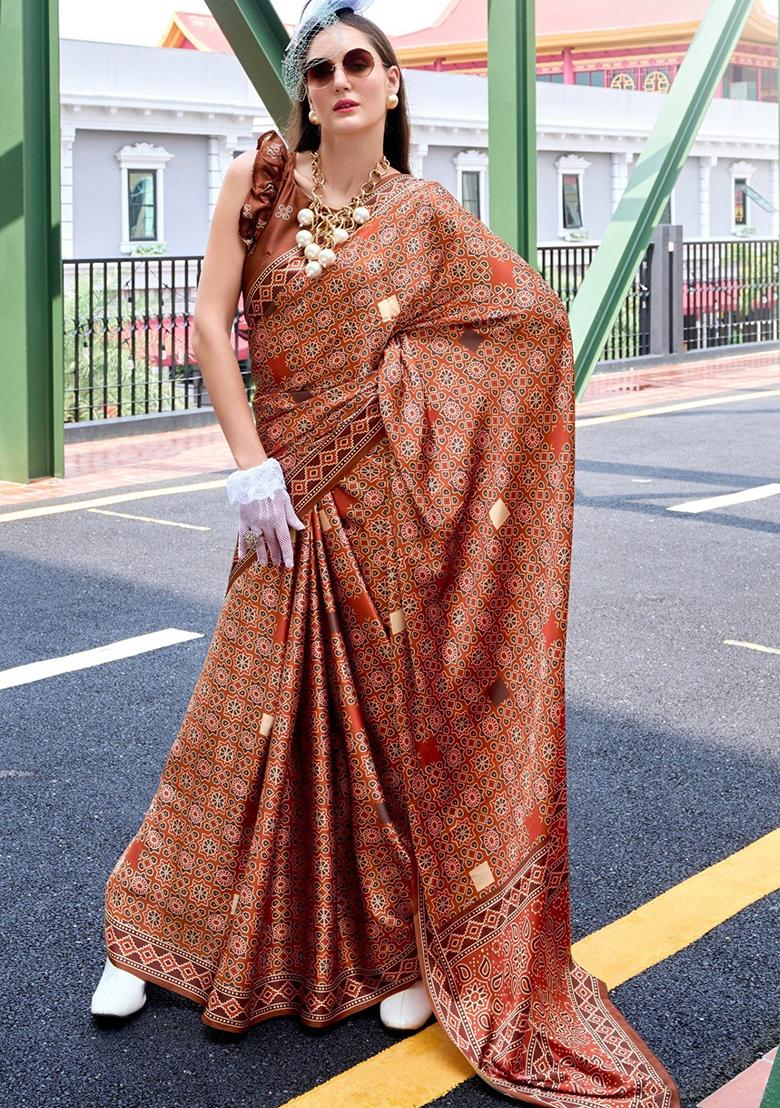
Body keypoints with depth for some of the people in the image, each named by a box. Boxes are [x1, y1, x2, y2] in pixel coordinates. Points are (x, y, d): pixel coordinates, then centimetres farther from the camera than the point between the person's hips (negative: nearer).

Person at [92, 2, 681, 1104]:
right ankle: (153, 937, 21)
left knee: (399, 711, 4)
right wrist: (251, 465, -10)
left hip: (392, 490, 0)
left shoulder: (425, 214, 5)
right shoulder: (259, 180, 4)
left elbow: (538, 318, 7)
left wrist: (398, 363, 1)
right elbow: (210, 320, -3)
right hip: (293, 487, 0)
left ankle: (410, 945, 21)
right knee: (255, 711, 5)